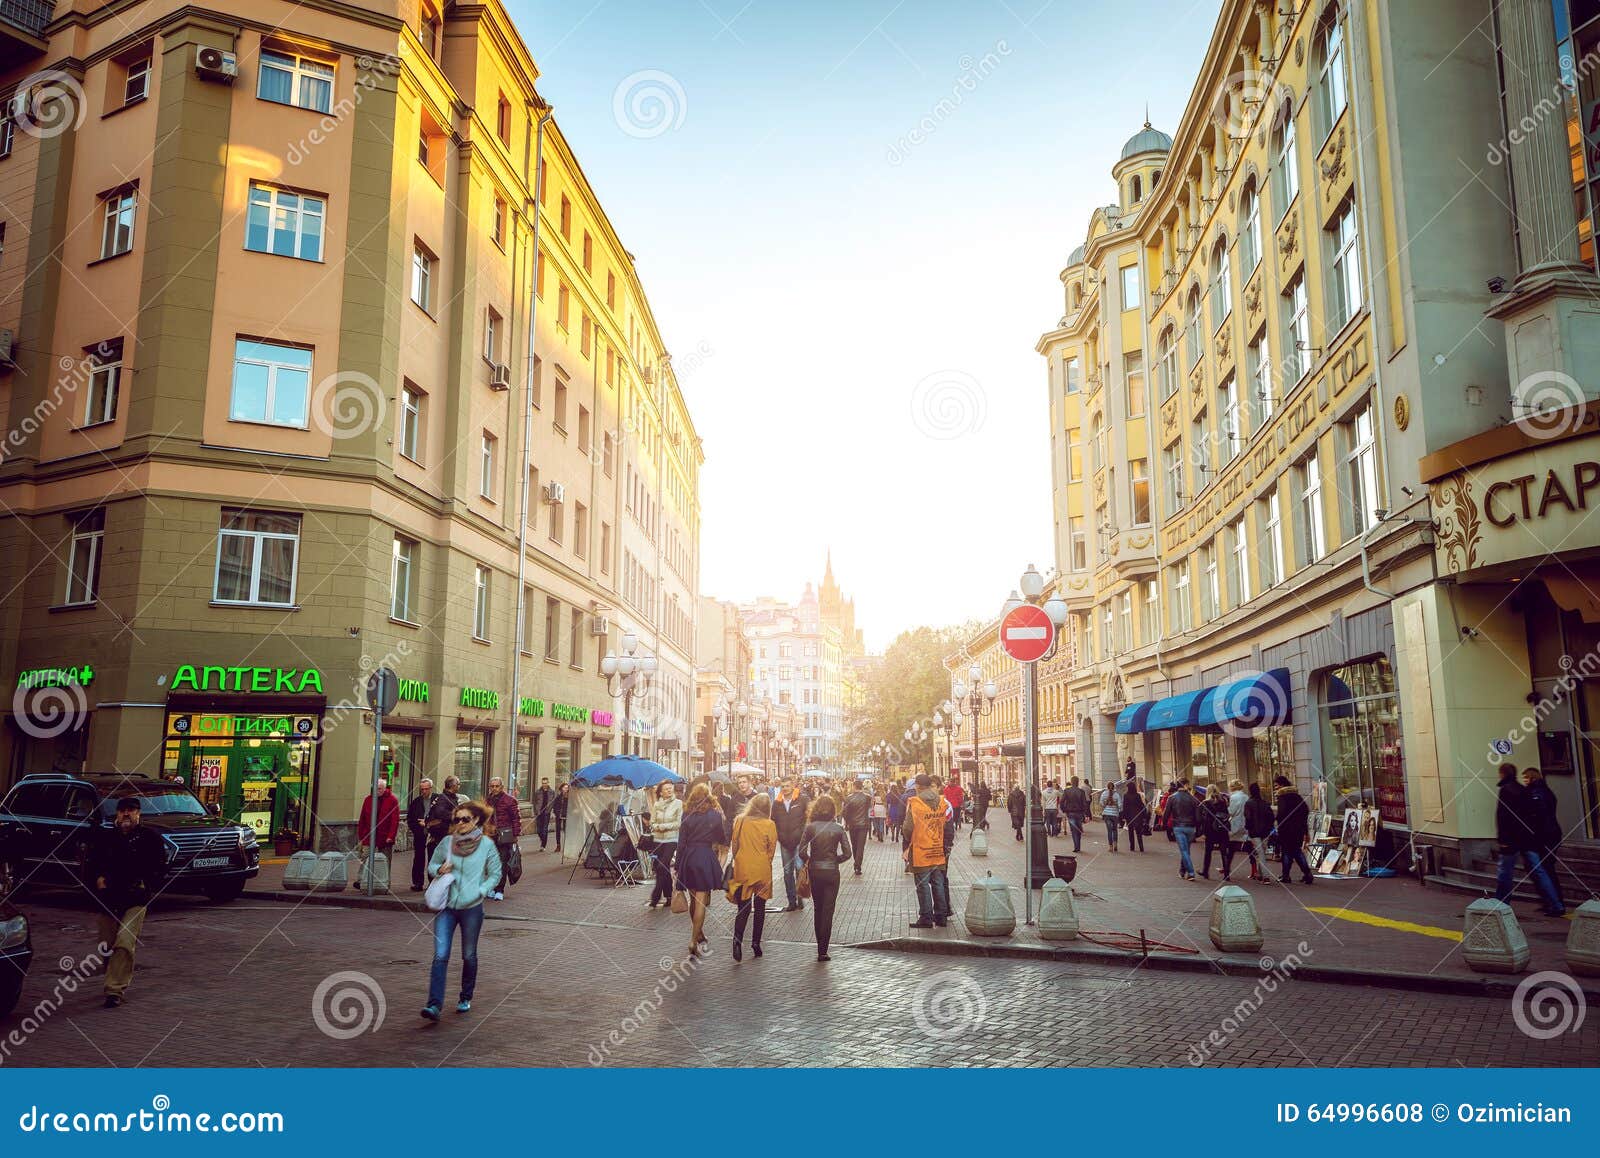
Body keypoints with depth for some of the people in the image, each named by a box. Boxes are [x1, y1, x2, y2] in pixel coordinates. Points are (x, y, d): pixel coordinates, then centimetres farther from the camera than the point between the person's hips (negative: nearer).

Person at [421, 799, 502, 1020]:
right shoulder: (447, 842, 1)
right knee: (440, 956, -9)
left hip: (472, 907, -1)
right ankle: (434, 1004, -9)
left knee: (469, 956, 13)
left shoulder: (486, 845, -4)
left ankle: (465, 998, 31)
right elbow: (431, 865, 13)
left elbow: (495, 874, 4)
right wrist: (439, 870, -9)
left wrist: (481, 891, -10)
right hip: (446, 906, 1)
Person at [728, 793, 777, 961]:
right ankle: (756, 943, 16)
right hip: (762, 870, -1)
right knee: (760, 908, 13)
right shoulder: (769, 825, -9)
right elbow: (772, 849, 0)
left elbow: (734, 845, 4)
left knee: (744, 908, 4)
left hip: (742, 869, 1)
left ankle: (737, 939, -15)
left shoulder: (739, 821, -5)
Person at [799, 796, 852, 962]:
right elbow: (847, 853, -8)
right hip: (831, 873, -1)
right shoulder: (838, 828, -6)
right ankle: (823, 951, -1)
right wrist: (835, 860, 9)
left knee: (817, 910, 17)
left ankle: (820, 946, 24)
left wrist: (809, 861, 9)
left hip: (814, 872, 1)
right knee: (828, 911, 3)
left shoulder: (810, 827, -7)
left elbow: (802, 852, -10)